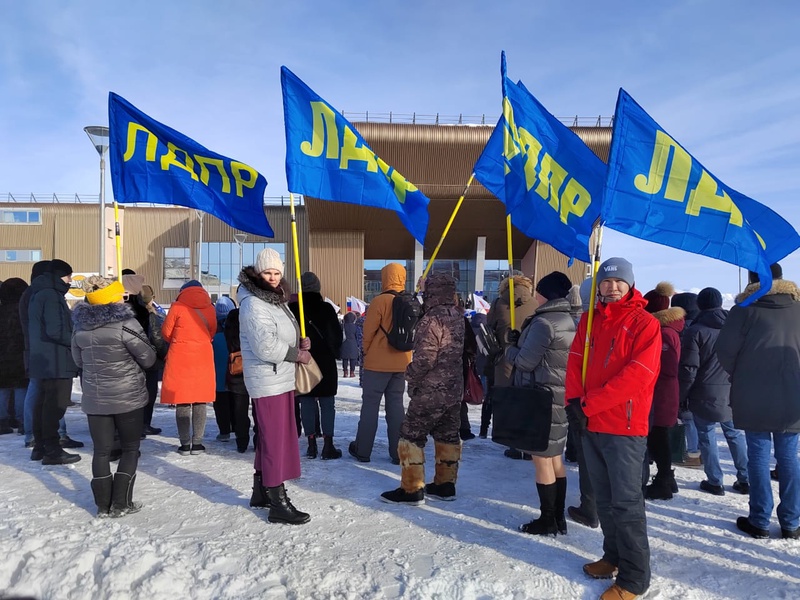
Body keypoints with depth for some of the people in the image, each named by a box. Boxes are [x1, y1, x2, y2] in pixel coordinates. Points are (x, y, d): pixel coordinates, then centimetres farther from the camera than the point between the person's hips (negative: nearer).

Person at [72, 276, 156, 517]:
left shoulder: (81, 326, 1)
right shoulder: (125, 323, -17)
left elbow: (79, 360, 14)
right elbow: (148, 358, -10)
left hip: (94, 398, 4)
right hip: (127, 396, -4)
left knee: (101, 450, 12)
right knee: (130, 448, 10)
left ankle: (103, 504, 16)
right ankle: (121, 503, 9)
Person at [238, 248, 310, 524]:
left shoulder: (276, 299, 14)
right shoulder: (253, 304, -17)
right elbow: (266, 346, -26)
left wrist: (300, 342, 3)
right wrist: (297, 354, -14)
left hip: (282, 379, 10)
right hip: (269, 381, -10)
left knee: (270, 437, 18)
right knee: (276, 440, -5)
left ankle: (262, 491, 32)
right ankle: (277, 503, 3)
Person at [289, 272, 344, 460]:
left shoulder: (292, 309, -3)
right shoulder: (326, 308, -6)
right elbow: (337, 335, -2)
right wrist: (333, 352, 15)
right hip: (325, 363, -1)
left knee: (307, 403, 7)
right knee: (327, 403, 4)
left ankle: (311, 445, 10)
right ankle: (328, 446, 3)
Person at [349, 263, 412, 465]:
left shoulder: (380, 300, -14)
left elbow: (369, 331, -10)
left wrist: (366, 352, 6)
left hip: (378, 362, -5)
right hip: (401, 363, 5)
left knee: (370, 404, 4)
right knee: (396, 404, 11)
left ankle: (362, 450, 11)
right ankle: (398, 452, 12)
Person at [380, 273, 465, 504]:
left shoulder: (433, 319, -19)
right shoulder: (458, 316, 8)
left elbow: (425, 357, -20)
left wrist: (410, 375, -7)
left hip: (430, 392, -9)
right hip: (454, 390, 9)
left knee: (411, 435, 1)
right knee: (448, 436, 15)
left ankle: (411, 489, 5)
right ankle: (445, 485, 24)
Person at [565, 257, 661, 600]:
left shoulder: (644, 324, -9)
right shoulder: (589, 320, 10)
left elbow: (637, 376, -17)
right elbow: (575, 360, 9)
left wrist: (588, 403, -17)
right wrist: (574, 399, -9)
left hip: (625, 428, -6)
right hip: (591, 424, 6)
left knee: (626, 502, 0)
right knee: (604, 498, 17)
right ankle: (614, 556, 33)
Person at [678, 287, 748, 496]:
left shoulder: (695, 331, -11)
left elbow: (688, 369, -12)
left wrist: (682, 395, -3)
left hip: (705, 395, -4)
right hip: (732, 393, 5)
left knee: (707, 436, 6)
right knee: (735, 434, 16)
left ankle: (714, 481, 10)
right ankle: (744, 479, 21)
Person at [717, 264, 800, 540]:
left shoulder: (745, 309, -7)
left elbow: (725, 349, -9)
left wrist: (738, 376, 9)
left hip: (754, 398, -3)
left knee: (758, 456, 5)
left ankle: (759, 521, 10)